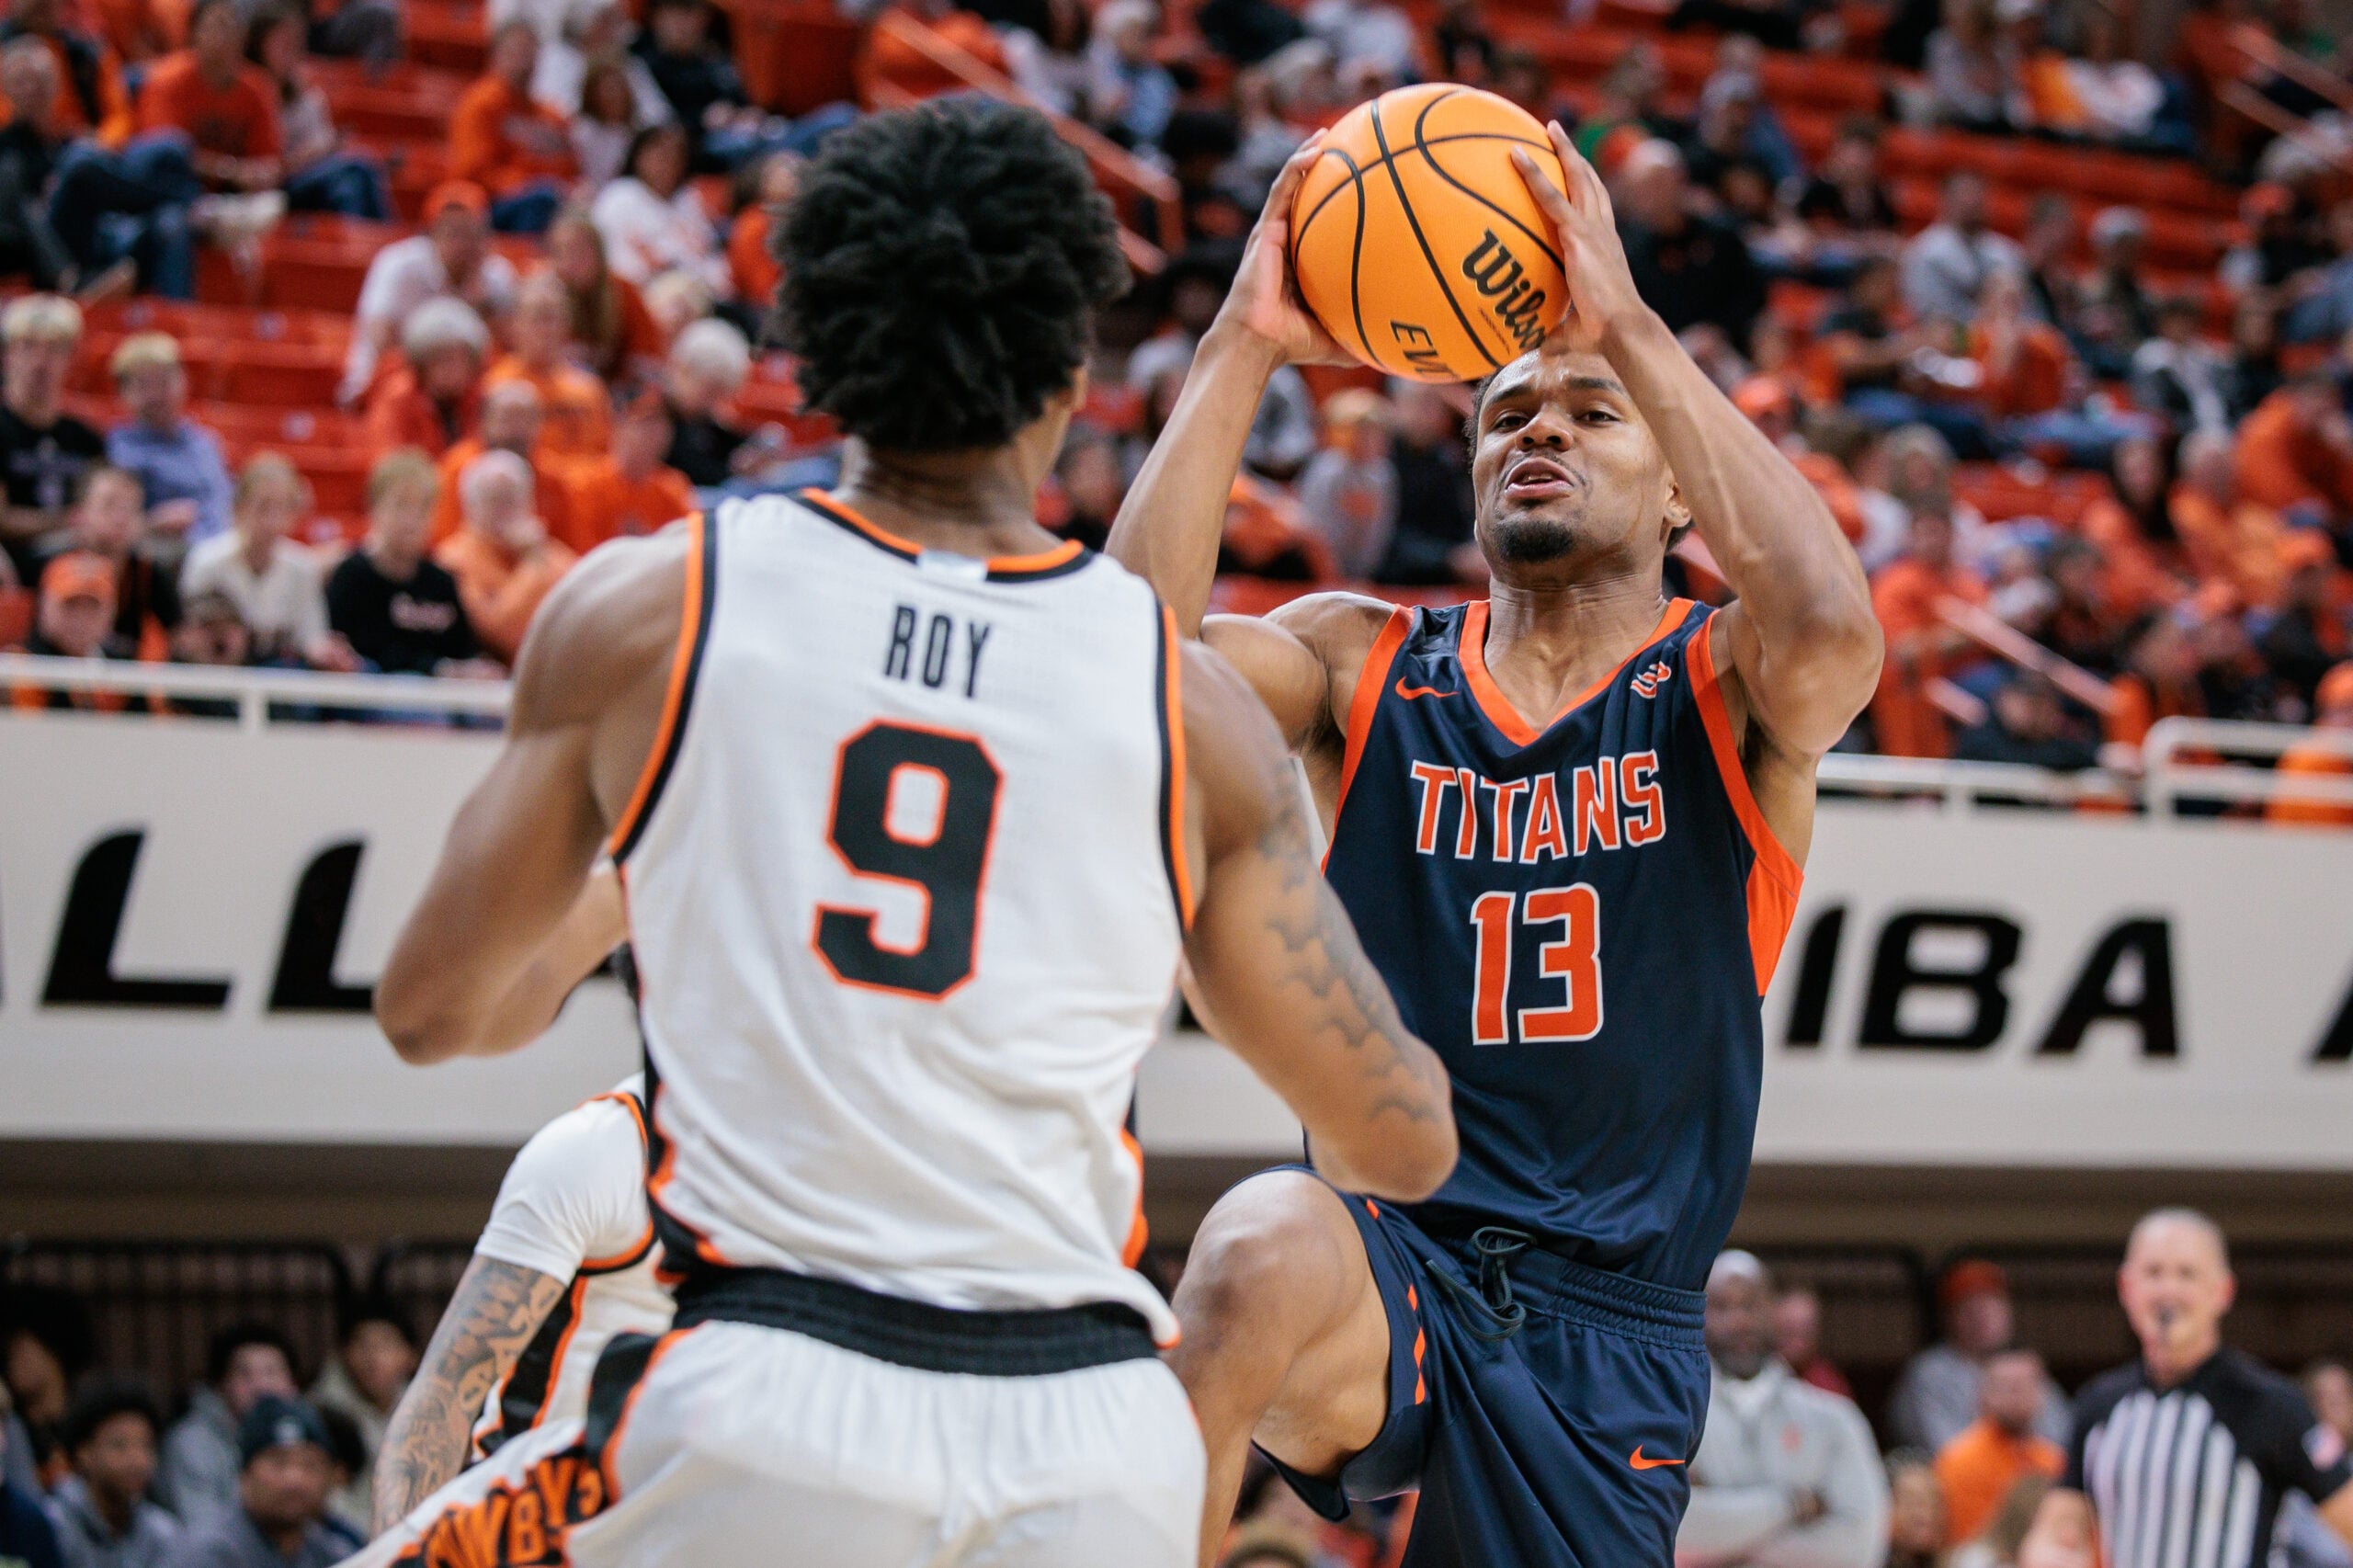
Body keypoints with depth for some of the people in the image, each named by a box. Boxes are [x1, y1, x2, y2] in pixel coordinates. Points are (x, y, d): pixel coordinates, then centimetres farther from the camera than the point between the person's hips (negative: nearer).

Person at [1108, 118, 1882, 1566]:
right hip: (1391, 1268, -1)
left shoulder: (1721, 689, 3)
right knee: (1267, 1247, -35)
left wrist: (1627, 326, -20)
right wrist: (1244, 348, -15)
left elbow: (1833, 634, -23)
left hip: (1609, 1335, 1)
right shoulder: (1365, 665, 9)